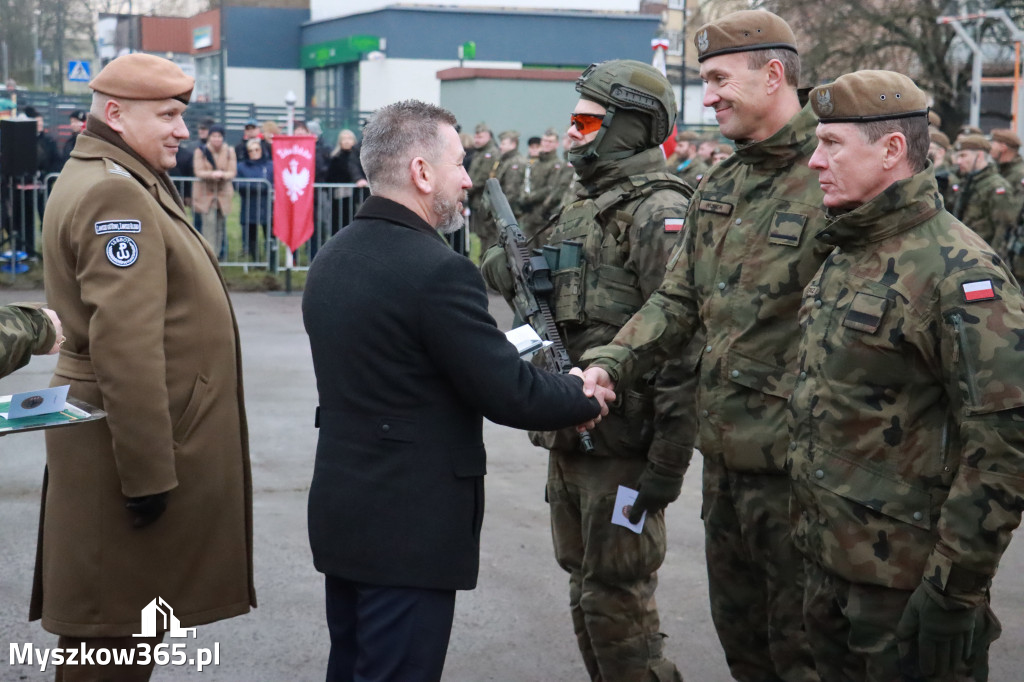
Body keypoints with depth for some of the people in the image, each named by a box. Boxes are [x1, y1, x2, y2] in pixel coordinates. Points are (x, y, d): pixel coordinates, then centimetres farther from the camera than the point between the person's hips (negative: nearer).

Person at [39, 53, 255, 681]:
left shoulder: (125, 181, 15)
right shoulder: (115, 194, -18)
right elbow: (125, 349, -25)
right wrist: (148, 473, -24)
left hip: (145, 434, 10)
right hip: (137, 438, -10)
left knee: (121, 618, 18)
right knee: (116, 626, 0)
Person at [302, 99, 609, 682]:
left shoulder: (333, 257, 7)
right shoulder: (439, 271, -20)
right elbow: (510, 393, -17)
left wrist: (506, 356, 13)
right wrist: (585, 397, 0)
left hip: (342, 513, 9)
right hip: (410, 529, -9)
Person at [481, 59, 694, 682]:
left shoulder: (660, 212, -15)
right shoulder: (584, 207, 14)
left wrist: (669, 459, -24)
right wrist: (513, 273, 2)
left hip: (622, 445, -9)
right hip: (569, 437, 9)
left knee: (618, 605, -2)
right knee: (585, 590, 18)